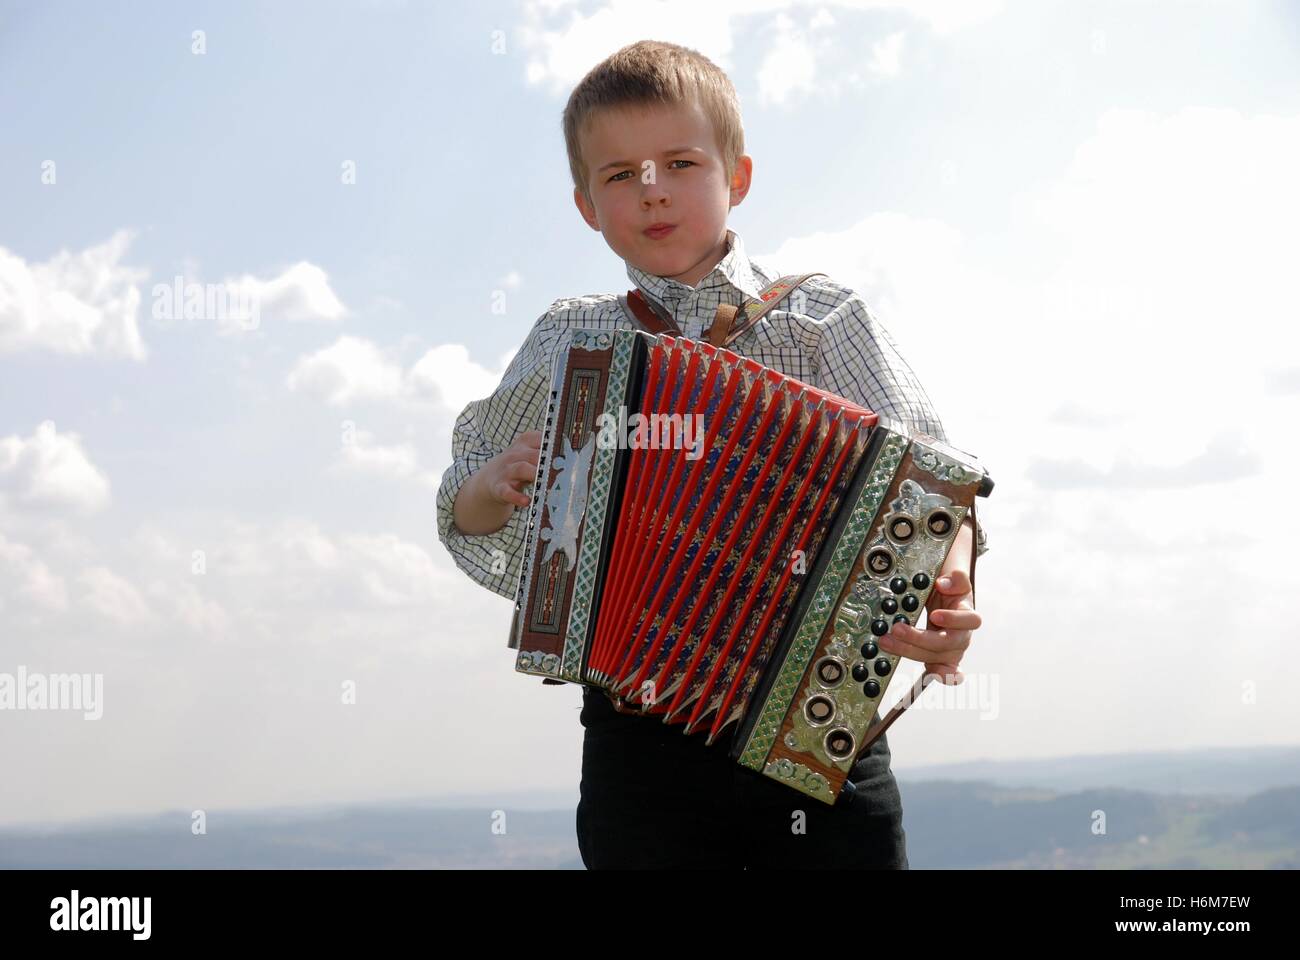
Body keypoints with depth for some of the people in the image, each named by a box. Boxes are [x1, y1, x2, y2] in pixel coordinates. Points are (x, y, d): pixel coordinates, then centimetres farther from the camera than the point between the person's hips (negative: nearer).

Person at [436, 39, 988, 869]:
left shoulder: (824, 322, 3)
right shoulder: (566, 344, 10)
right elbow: (463, 509, 22)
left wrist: (948, 586, -30)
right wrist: (491, 491, -2)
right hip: (638, 745, 2)